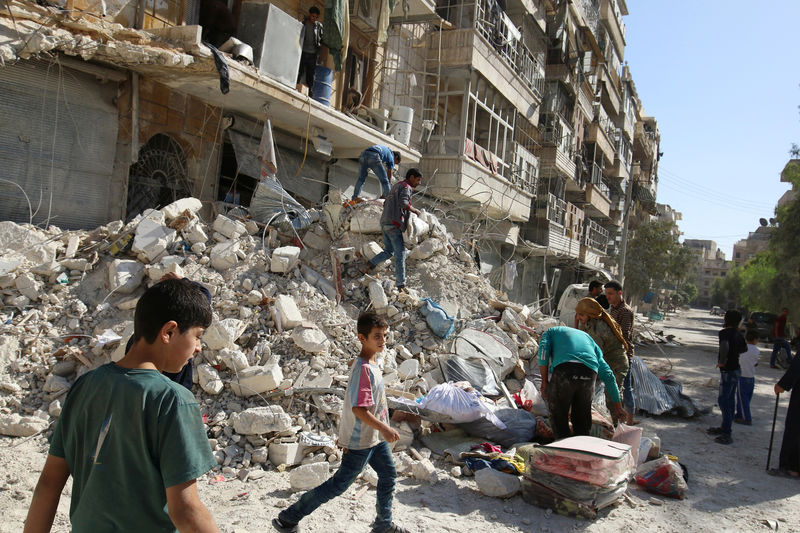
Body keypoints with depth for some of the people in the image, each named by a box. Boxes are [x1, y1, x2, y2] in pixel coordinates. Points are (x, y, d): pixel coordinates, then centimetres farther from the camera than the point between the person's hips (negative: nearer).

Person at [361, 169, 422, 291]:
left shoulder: (396, 186, 23)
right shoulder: (406, 187, -6)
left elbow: (385, 204, 27)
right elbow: (403, 203, -24)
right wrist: (415, 210, -10)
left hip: (385, 222, 9)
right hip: (394, 224, -9)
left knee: (389, 251, 16)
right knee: (400, 253, -4)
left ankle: (369, 265, 2)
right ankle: (401, 284, -3)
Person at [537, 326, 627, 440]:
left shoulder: (550, 332, 30)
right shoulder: (587, 337, 38)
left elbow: (543, 349, 4)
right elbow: (607, 374, 31)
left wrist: (544, 382, 7)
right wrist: (617, 403, 35)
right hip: (589, 373, 4)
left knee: (558, 418, 11)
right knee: (581, 419, 20)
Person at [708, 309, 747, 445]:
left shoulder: (724, 333, -18)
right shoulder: (737, 334, 9)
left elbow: (724, 347, -36)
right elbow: (744, 348, 27)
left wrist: (722, 361, -24)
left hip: (728, 371, -9)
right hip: (736, 369, 9)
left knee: (723, 400, -7)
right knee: (730, 400, 17)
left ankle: (726, 434, -6)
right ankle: (725, 428, 28)